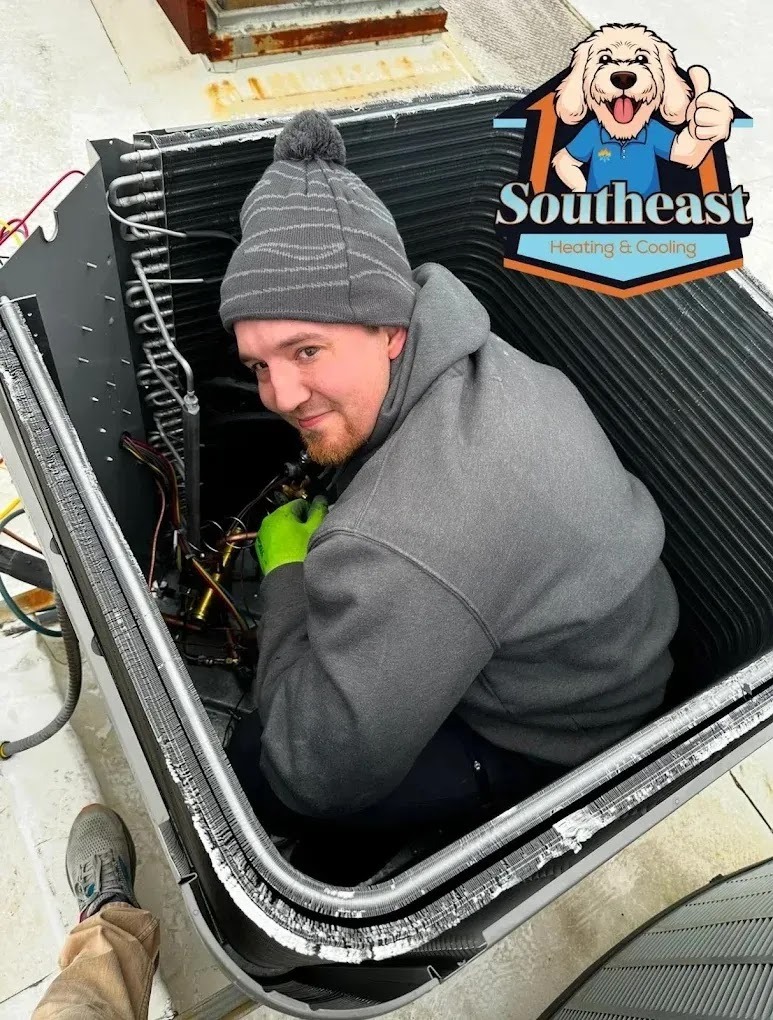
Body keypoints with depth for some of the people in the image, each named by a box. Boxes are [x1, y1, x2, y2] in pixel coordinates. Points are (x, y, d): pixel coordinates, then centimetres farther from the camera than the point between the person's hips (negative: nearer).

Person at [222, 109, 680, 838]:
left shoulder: (391, 554, -44)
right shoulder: (476, 360, -14)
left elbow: (319, 776, -29)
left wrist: (287, 573, -18)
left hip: (556, 737, -7)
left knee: (252, 769, -1)